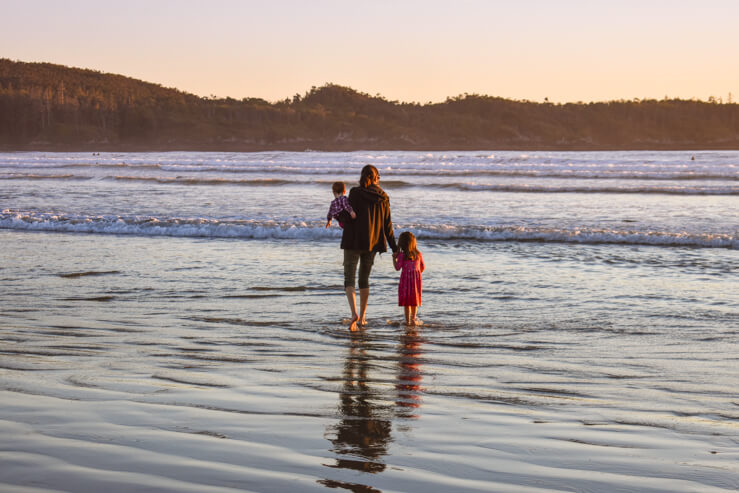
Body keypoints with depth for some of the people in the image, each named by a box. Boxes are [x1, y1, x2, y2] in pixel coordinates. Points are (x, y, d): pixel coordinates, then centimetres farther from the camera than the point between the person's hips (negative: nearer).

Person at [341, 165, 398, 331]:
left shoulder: (355, 193, -9)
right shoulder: (383, 198, 2)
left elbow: (349, 217, -13)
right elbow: (387, 225, 4)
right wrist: (394, 248, 9)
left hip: (354, 242, -4)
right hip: (372, 242, 4)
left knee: (349, 279, 0)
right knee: (364, 279, 18)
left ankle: (354, 314, -21)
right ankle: (362, 317, 20)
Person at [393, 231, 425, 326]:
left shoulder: (402, 255, -9)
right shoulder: (418, 254, 3)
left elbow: (397, 268, -8)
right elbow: (423, 267, 10)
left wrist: (394, 258, 5)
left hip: (406, 279, -3)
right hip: (417, 279, 3)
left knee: (406, 301, 5)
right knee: (415, 300, 15)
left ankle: (408, 320, 3)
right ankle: (413, 319, 12)